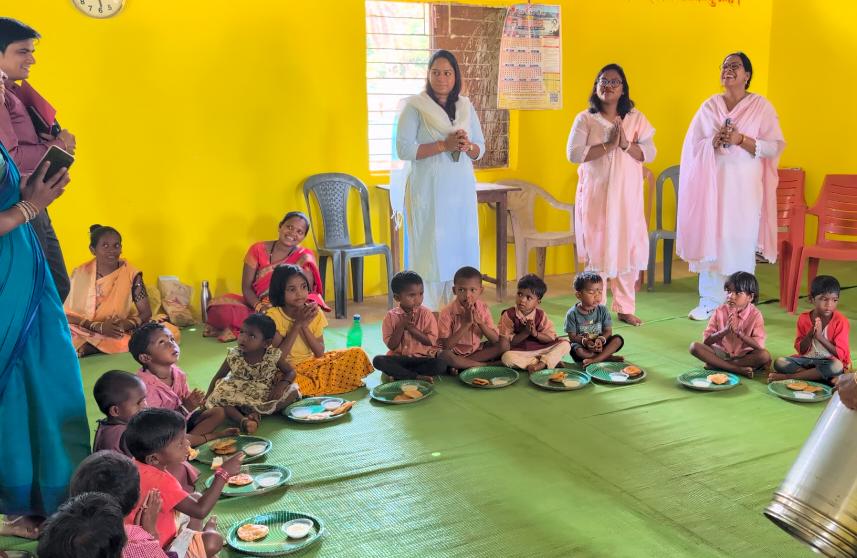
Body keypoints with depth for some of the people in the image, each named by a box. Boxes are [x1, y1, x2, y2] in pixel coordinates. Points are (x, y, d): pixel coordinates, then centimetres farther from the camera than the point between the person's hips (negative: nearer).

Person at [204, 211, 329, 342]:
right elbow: (246, 287, -2)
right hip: (255, 305, 0)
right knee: (220, 311, -24)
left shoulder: (305, 258, -3)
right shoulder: (258, 250, 1)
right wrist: (259, 306, -23)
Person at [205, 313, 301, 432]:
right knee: (217, 398, -25)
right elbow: (218, 377, -1)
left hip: (267, 397, 0)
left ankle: (257, 413, -26)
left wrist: (281, 385, -25)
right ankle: (244, 421, -40)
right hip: (239, 399, 0)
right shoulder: (233, 356, -14)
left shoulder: (275, 356, -17)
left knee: (293, 391, -21)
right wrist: (207, 399, 0)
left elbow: (290, 372, -6)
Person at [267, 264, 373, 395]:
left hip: (312, 363, 4)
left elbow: (320, 353, -4)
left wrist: (304, 326, -18)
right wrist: (297, 324, -21)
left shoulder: (313, 312, -1)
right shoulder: (274, 316, -13)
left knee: (357, 354, -7)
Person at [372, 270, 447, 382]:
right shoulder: (391, 316, -2)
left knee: (441, 365, -29)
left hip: (422, 358, 0)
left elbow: (431, 341, -10)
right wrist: (401, 326, -18)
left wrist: (410, 327, -17)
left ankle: (399, 374, -19)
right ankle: (418, 377, -26)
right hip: (398, 358, 1)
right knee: (378, 360, -28)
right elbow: (391, 345, -7)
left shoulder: (426, 314, -3)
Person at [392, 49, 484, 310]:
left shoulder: (466, 106, 13)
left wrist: (467, 146, -8)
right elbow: (404, 149, -12)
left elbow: (480, 150, 15)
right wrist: (444, 145, -17)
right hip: (428, 193, -4)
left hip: (461, 191, 4)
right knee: (430, 250, -5)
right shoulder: (414, 106, -2)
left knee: (461, 248, 3)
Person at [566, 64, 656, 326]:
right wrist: (608, 145, -18)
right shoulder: (585, 119, 0)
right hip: (596, 194, -2)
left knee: (628, 249, 4)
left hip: (627, 195, 3)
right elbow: (573, 153, -12)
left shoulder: (636, 118, 8)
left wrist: (626, 145, -17)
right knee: (597, 250, 1)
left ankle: (625, 308, 17)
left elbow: (650, 153, 1)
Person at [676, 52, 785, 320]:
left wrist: (742, 140, -15)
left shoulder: (761, 106, 2)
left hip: (745, 186, -2)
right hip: (713, 183, 2)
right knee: (711, 240, 0)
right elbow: (692, 145, 8)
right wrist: (713, 142, -12)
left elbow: (775, 146, -3)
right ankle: (710, 301, 8)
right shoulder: (709, 106, 9)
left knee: (741, 243, -3)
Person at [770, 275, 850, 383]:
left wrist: (820, 337, -23)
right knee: (779, 362, -21)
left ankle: (788, 376, -26)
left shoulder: (841, 322, -11)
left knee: (837, 366, -38)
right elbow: (801, 350, -1)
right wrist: (810, 334, -19)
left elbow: (840, 354, -14)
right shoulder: (803, 319, -3)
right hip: (807, 360, 3)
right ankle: (824, 375, -21)